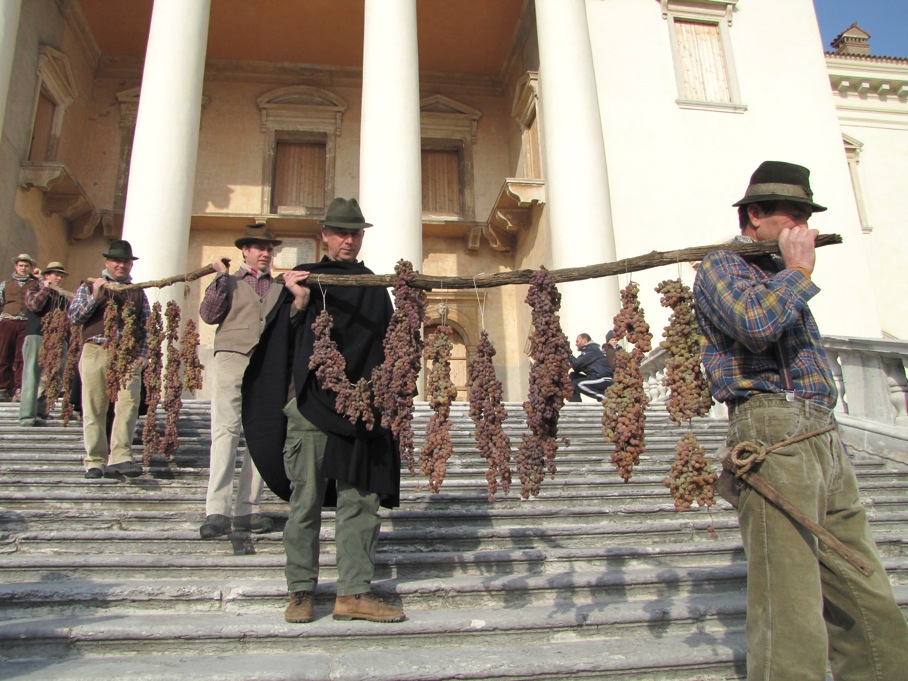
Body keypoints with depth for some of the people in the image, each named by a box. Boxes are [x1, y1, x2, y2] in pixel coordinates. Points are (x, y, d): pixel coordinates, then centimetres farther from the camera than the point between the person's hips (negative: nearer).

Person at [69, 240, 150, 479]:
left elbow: (146, 326, 14)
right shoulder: (89, 286, 15)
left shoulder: (138, 292, 18)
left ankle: (120, 458, -16)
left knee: (128, 406, -14)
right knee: (94, 409, 0)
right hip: (96, 352, 0)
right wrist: (95, 298, -7)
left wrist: (143, 354, 1)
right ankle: (95, 462, 5)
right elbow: (74, 317, 6)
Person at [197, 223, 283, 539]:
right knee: (226, 430, -14)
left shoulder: (280, 287, 21)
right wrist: (220, 277, -4)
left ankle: (247, 509, 7)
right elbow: (209, 315, 0)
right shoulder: (229, 282, 15)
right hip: (233, 359, -3)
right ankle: (216, 510, -15)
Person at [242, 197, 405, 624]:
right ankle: (302, 591, 12)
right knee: (307, 498, 1)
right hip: (311, 402, -2)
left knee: (361, 500, 1)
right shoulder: (303, 278, 10)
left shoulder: (375, 288, 18)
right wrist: (298, 302, -18)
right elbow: (283, 338, 1)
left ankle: (354, 592, 8)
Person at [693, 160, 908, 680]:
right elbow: (755, 324, -21)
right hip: (774, 431, -9)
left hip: (825, 437, 9)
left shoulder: (783, 275, 27)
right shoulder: (721, 267, 1)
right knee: (791, 610, -10)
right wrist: (799, 271, -5)